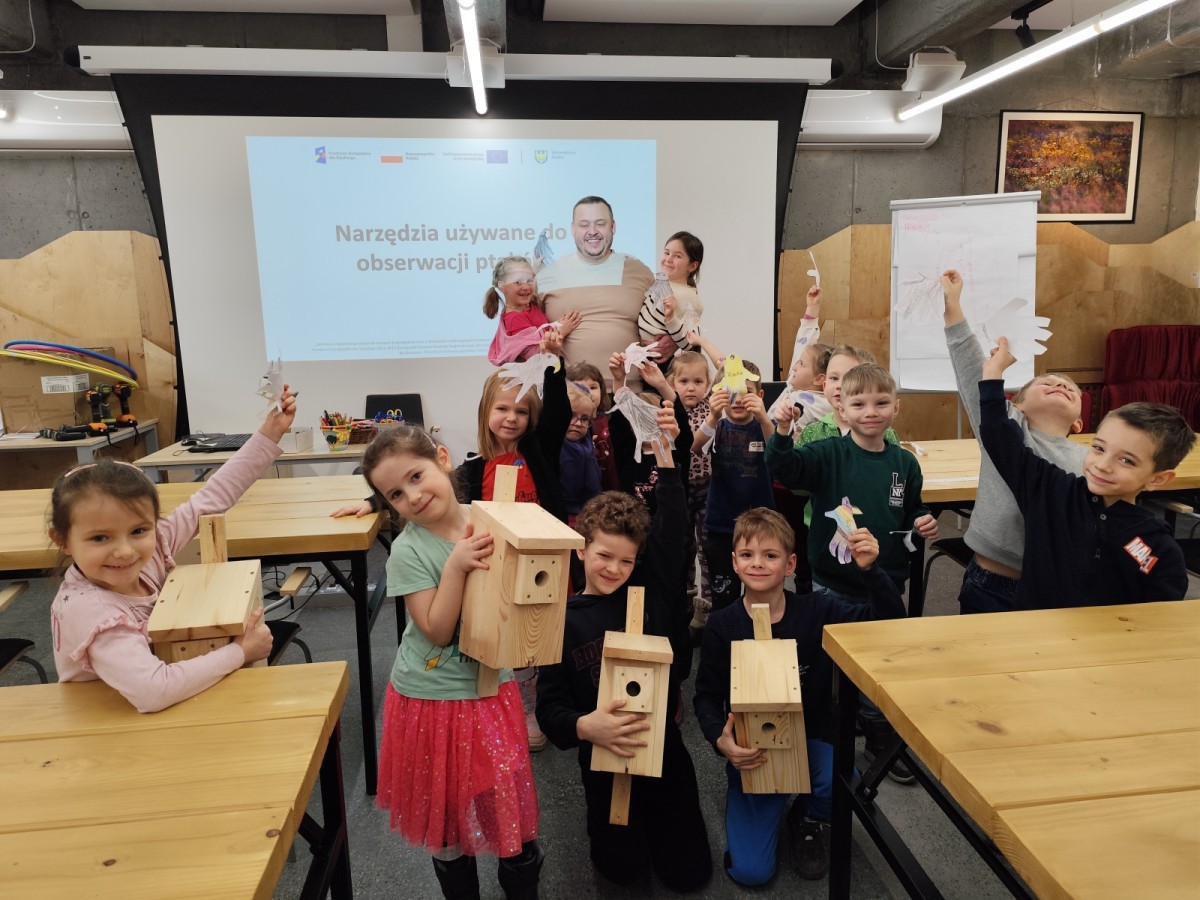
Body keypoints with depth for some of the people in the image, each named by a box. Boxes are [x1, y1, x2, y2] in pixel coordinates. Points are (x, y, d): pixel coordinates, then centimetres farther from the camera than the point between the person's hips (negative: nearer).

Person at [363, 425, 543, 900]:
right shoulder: (408, 550, -16)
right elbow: (437, 632, -20)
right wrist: (456, 567, -30)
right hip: (433, 700, -2)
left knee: (511, 805, 13)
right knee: (447, 809, 16)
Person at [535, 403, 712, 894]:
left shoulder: (649, 593, -7)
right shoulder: (563, 619, -11)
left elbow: (671, 526, -20)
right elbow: (549, 706, -13)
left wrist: (666, 452, -28)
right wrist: (585, 726, -35)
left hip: (662, 743, 1)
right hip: (604, 754, -1)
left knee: (689, 874, 11)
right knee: (624, 870, 12)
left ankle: (652, 817, 38)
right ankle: (613, 824, 41)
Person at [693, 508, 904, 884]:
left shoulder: (817, 611, -10)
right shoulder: (722, 624, -11)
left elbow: (889, 619, -13)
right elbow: (707, 696, -6)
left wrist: (870, 569, -30)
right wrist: (720, 739, -25)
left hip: (811, 741, 1)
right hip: (753, 751, -1)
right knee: (750, 872, -11)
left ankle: (809, 819, 6)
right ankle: (755, 805, 24)